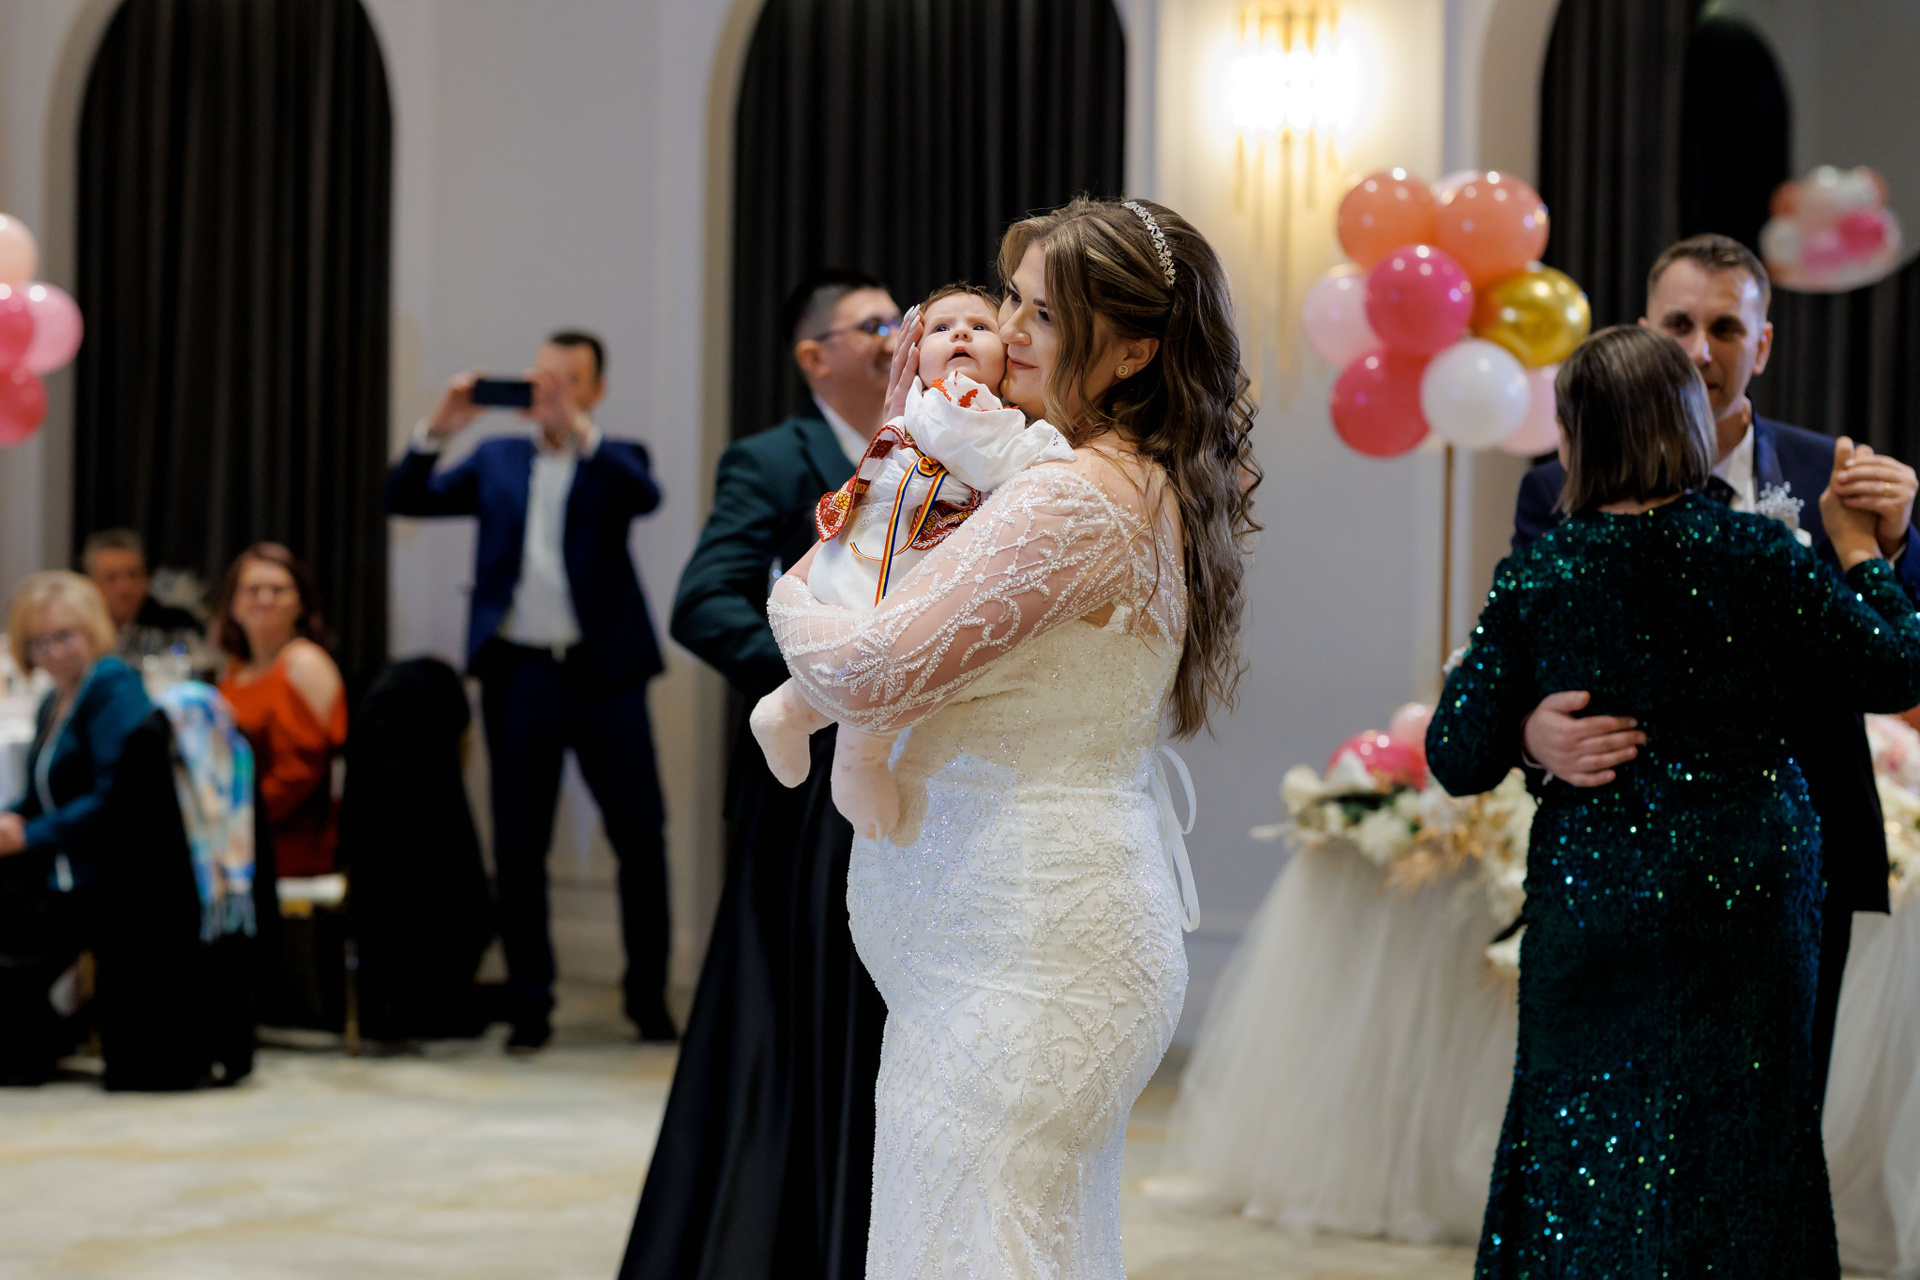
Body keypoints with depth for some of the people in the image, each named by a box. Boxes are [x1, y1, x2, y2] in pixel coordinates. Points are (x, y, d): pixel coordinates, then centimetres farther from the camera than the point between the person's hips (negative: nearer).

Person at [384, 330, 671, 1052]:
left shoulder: (613, 461, 8)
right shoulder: (499, 459, 14)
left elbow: (646, 496, -15)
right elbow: (405, 500, 7)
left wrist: (578, 428, -22)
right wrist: (439, 429, -8)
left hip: (603, 673, -2)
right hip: (519, 675, 2)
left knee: (640, 837, 0)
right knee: (518, 848, 3)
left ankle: (649, 998, 12)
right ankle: (530, 1007, 12)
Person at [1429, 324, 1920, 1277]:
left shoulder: (1537, 576, -9)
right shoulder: (1757, 553, -10)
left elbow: (1460, 760, -6)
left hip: (1592, 903, 0)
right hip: (1750, 899, 0)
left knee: (1588, 1146, 12)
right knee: (1742, 1138, 14)